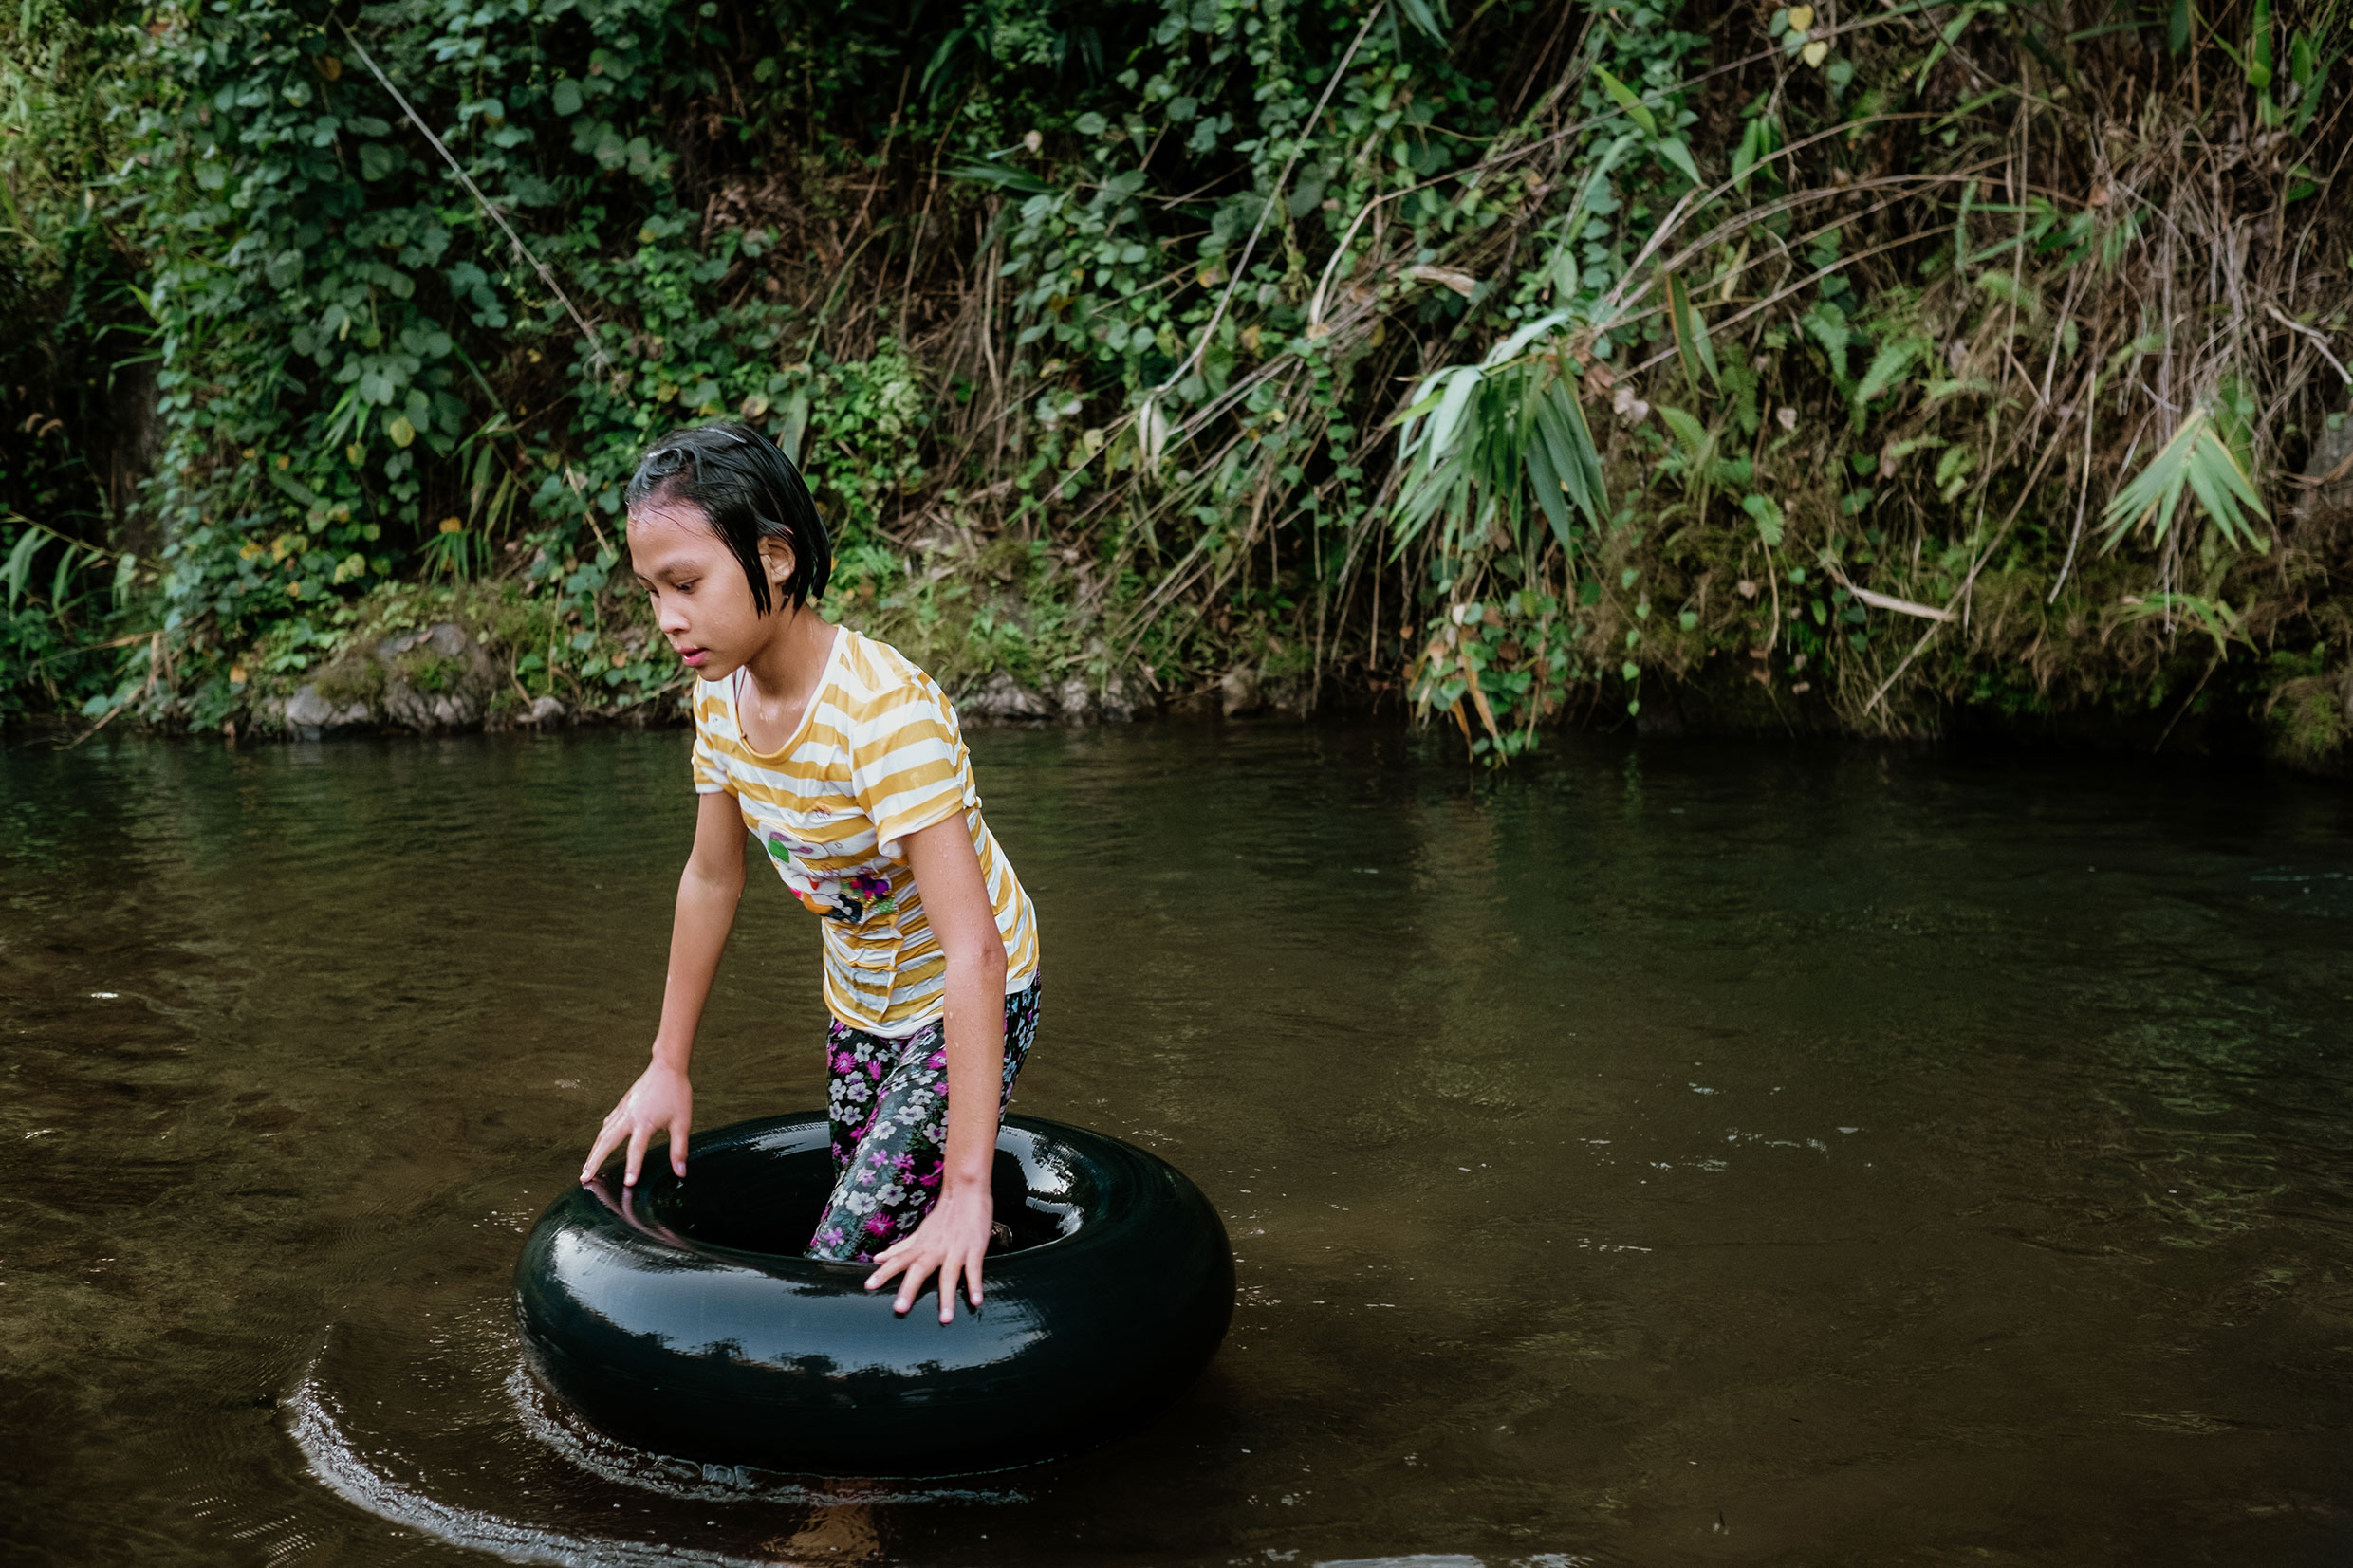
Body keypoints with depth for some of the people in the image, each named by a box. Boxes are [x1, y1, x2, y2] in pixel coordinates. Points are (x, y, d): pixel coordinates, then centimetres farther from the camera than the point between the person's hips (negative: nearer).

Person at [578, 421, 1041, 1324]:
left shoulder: (886, 710, -34)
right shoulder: (721, 695, -10)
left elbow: (973, 951, -37)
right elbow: (712, 878, 6)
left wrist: (968, 1190, -39)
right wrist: (668, 1067, 11)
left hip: (967, 1004, -7)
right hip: (861, 1003, 7)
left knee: (844, 1266, -12)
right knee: (870, 1229, 16)